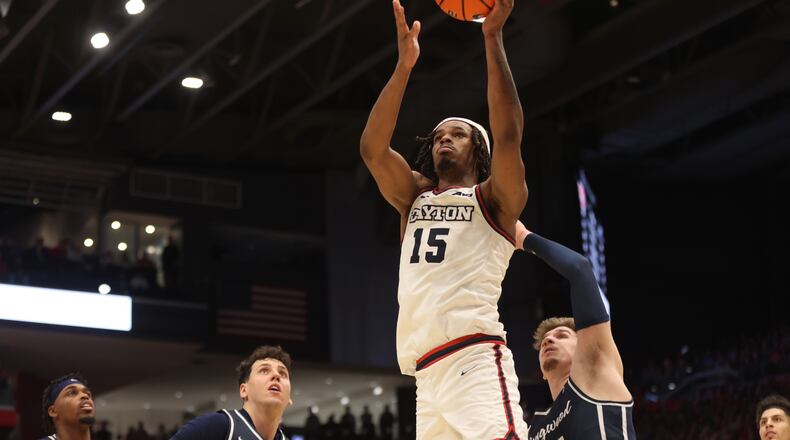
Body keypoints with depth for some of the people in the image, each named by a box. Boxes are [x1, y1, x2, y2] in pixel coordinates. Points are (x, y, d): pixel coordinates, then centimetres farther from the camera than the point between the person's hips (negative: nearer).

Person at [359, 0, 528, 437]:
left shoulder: (495, 199, 11)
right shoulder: (415, 197, 24)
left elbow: (508, 134, -7)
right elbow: (372, 149, 8)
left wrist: (492, 39, -7)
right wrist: (404, 65, 1)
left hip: (475, 359, -5)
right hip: (427, 370, 6)